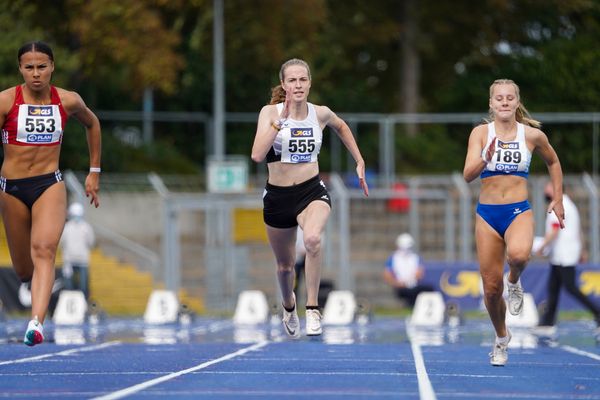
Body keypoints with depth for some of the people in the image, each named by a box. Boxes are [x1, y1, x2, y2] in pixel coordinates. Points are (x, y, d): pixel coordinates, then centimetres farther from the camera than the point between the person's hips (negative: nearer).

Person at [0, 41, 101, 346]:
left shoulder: (68, 101, 0)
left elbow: (92, 124, 21)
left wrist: (94, 172, 21)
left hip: (50, 184, 0)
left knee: (44, 251, -25)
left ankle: (37, 323, -39)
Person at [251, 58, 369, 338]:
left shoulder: (320, 113, -1)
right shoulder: (270, 112, -8)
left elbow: (341, 127, 24)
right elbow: (257, 155, -23)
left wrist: (360, 162, 22)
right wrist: (280, 122, -26)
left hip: (312, 191, -1)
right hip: (277, 196, 1)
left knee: (313, 238, -35)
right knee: (285, 266, 17)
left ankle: (312, 309, -24)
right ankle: (289, 308, 51)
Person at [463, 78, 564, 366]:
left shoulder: (533, 135, 0)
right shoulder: (481, 132, -3)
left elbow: (553, 162, 19)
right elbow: (468, 175, -13)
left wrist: (558, 200, 17)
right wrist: (486, 159, -32)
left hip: (519, 211, -1)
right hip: (487, 213, 1)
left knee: (518, 254, -36)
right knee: (491, 287, 3)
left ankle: (514, 281, 0)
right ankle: (501, 338, 29)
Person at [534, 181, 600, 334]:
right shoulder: (570, 205, 18)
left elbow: (554, 231, -21)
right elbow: (579, 231, 21)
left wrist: (542, 247, -13)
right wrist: (582, 251, 22)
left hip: (563, 257, -10)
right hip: (559, 257, 10)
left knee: (571, 287, -10)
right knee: (553, 289, 8)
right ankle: (548, 323, 6)